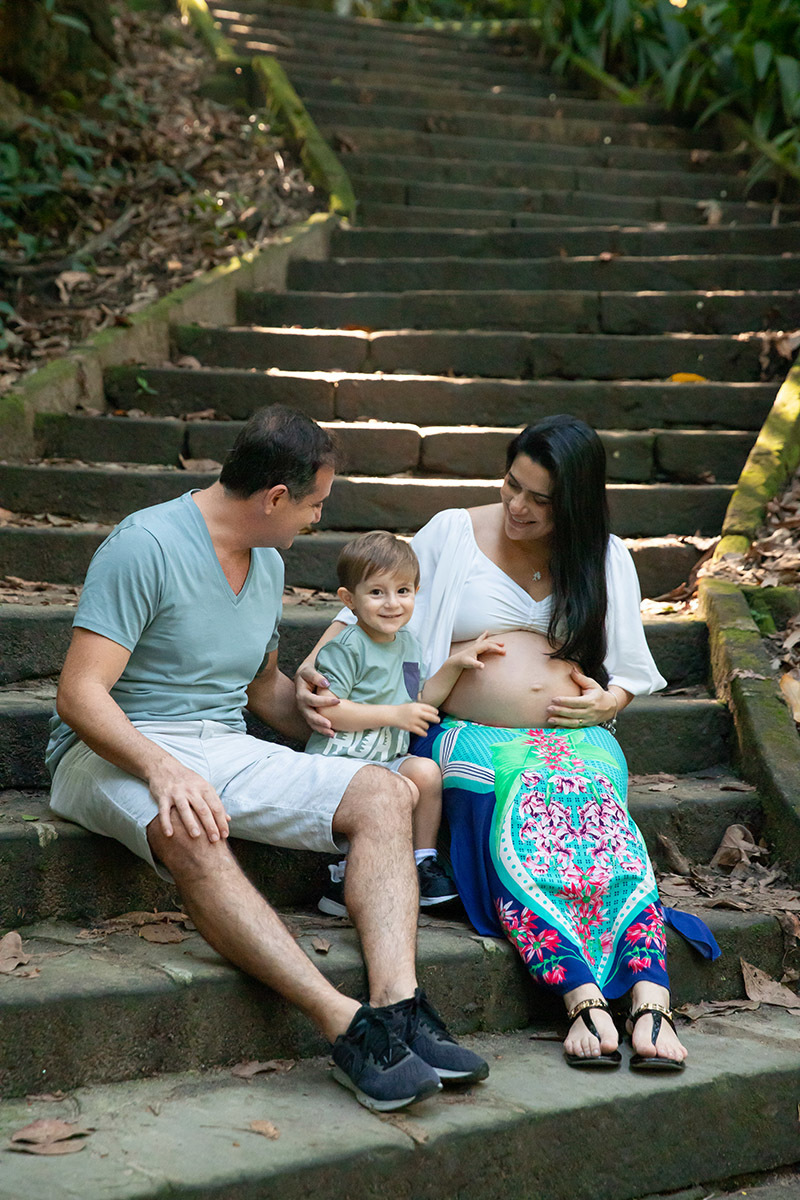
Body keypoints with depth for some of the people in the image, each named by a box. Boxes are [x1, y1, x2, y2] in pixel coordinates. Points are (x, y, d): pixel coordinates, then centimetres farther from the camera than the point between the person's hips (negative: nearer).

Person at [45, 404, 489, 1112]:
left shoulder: (268, 564, 15)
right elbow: (79, 694, -19)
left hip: (224, 751, 7)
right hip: (117, 751, -7)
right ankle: (348, 1026, -47)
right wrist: (162, 768, -34)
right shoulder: (145, 545, -12)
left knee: (384, 795, -15)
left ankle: (397, 1003, -34)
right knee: (191, 833, -41)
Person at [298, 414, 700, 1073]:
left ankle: (651, 1000, -45)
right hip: (476, 740, -1)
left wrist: (609, 702, -1)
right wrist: (312, 668, -10)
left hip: (577, 738, 2)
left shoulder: (605, 559, 16)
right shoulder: (453, 534, 10)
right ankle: (584, 1000, -43)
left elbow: (630, 669, 23)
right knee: (522, 830, -35)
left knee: (600, 820, -33)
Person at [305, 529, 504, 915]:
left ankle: (423, 863, -1)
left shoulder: (407, 642, 13)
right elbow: (326, 710, -22)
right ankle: (344, 882, -15)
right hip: (339, 761, -8)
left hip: (386, 760, 8)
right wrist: (393, 714, -20)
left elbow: (421, 701, 22)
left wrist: (456, 663, 10)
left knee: (425, 772, -18)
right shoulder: (346, 648, -14)